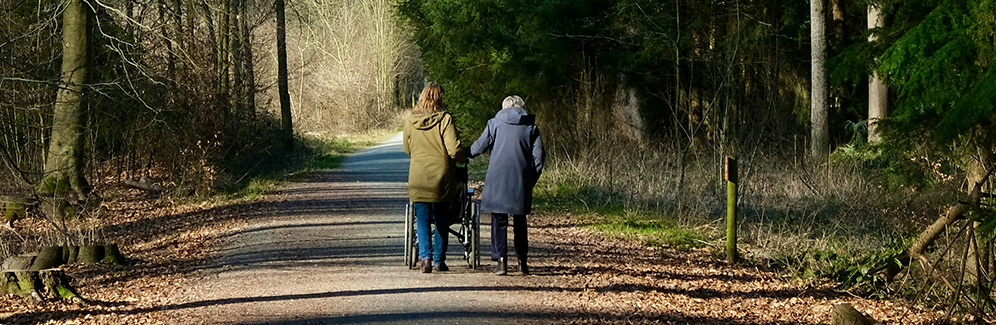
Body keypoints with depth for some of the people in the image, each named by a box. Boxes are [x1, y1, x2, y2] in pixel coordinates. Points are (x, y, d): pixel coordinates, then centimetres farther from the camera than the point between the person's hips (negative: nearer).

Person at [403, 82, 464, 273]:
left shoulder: (411, 122, 0)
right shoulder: (445, 119, -11)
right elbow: (454, 150, -15)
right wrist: (464, 157, 6)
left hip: (418, 179, 2)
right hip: (442, 178, -1)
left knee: (422, 220, 4)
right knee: (442, 220, 11)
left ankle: (425, 257, -12)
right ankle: (439, 260, 15)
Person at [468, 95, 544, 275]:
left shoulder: (495, 123, 5)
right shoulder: (531, 127, 8)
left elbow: (480, 146, 2)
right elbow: (538, 156, 4)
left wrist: (464, 154, 20)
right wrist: (531, 181, 11)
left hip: (498, 179, -2)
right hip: (521, 181, 2)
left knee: (499, 220, 2)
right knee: (520, 221, 13)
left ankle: (501, 260, -7)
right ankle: (522, 261, 14)